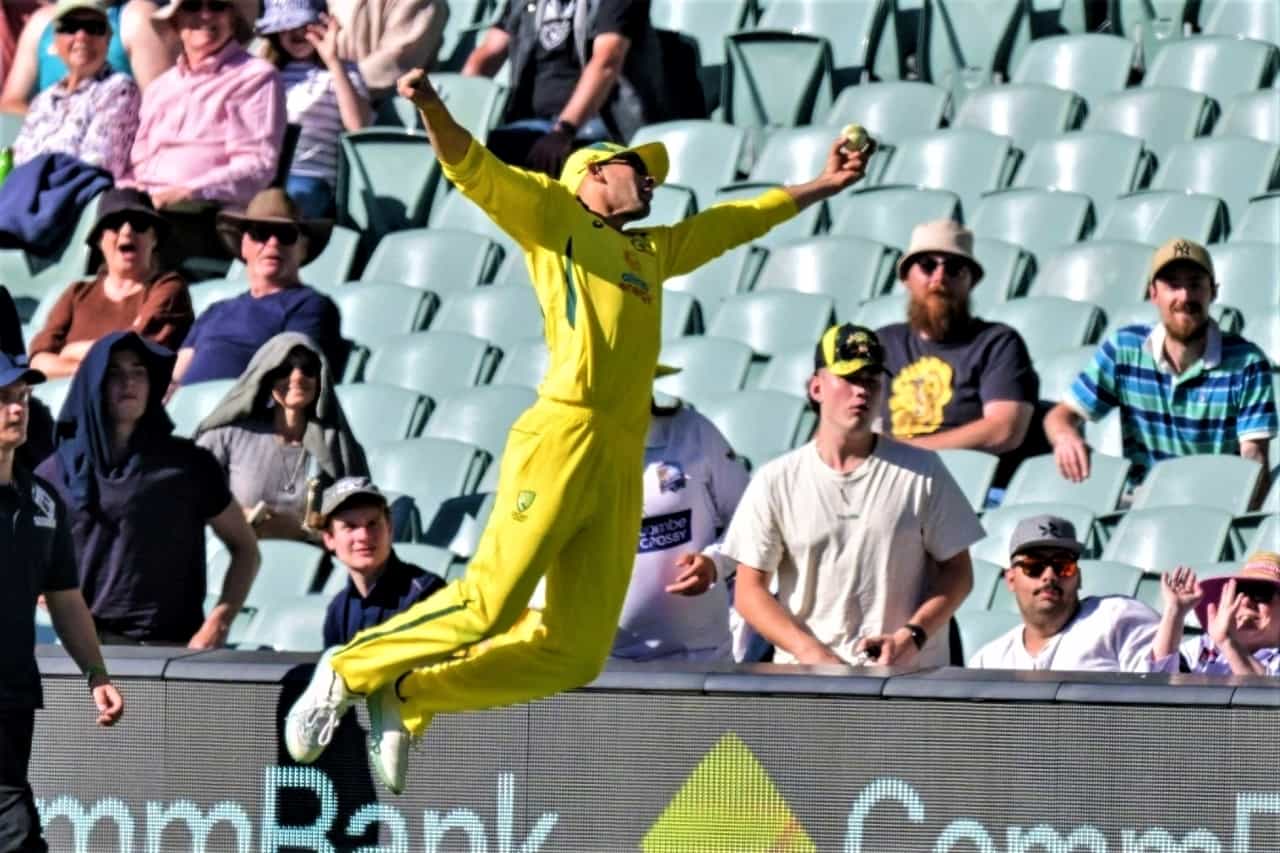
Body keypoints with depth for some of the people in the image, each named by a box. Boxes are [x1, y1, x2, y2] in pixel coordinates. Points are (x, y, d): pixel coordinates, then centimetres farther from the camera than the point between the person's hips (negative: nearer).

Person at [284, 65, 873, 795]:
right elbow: (473, 168, -3)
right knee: (489, 605, -17)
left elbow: (740, 219, 42)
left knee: (575, 653, -2)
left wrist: (822, 187, 46)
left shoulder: (653, 252, 30)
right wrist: (432, 108, -20)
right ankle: (350, 671, 1)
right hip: (563, 439, -7)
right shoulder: (553, 217, 11)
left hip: (623, 464, 7)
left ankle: (408, 696, 9)